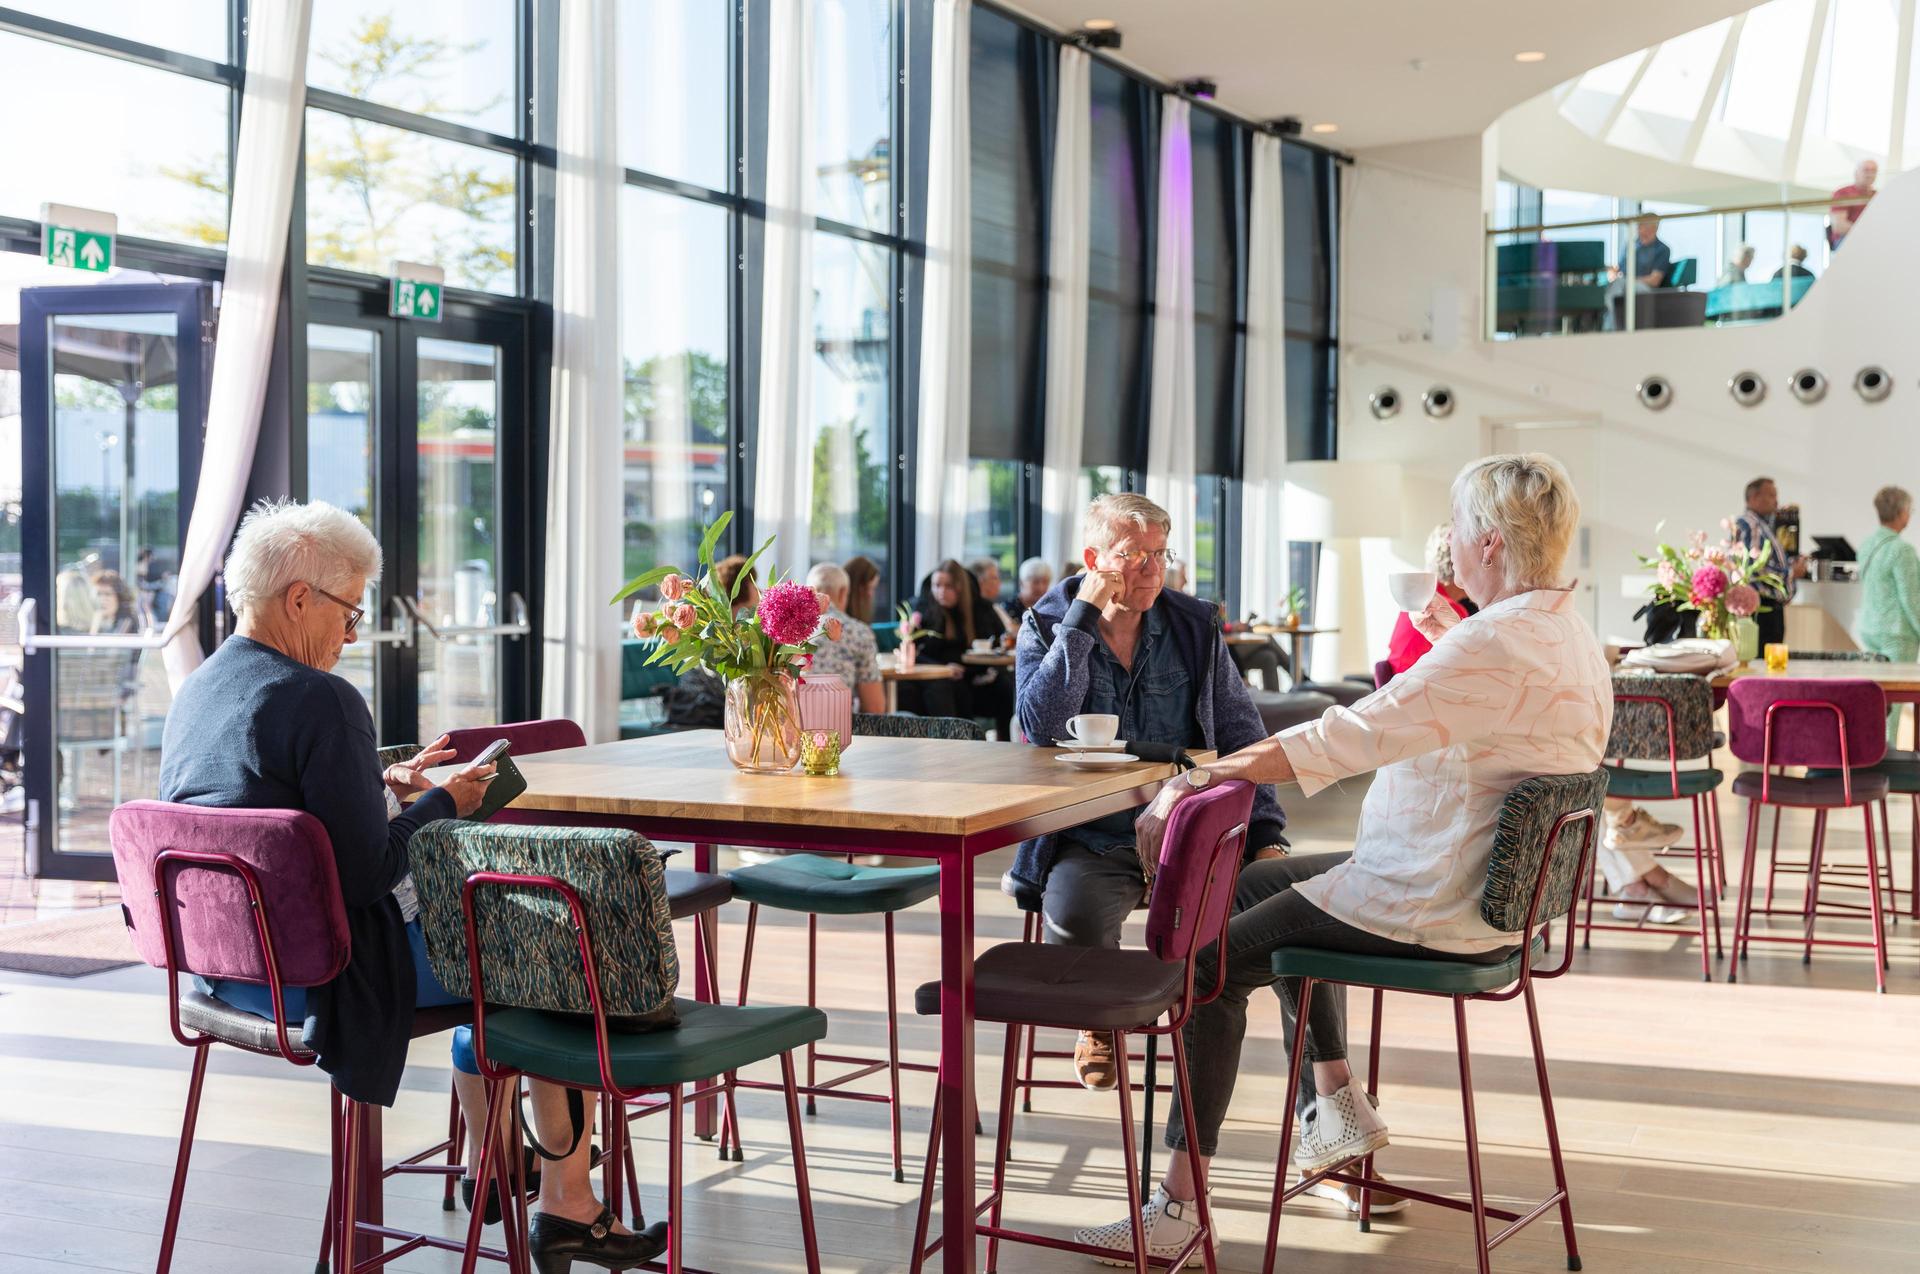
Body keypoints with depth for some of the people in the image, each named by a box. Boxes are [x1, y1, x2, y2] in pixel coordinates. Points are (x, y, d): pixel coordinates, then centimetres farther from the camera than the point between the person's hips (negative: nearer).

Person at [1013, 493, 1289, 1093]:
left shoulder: (1196, 627, 8)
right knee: (1073, 916, -33)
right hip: (1089, 841, -2)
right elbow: (1040, 726, -16)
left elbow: (1243, 735, 9)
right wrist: (1085, 616, -16)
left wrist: (1265, 833, -3)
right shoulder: (1046, 627, 2)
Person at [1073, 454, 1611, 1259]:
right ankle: (1335, 1098, 28)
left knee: (1216, 957, 3)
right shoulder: (1573, 636, 5)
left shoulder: (1493, 644, -27)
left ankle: (1178, 1204, 7)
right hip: (1490, 889, 10)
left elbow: (1338, 740, -29)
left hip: (1432, 910, -10)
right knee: (1259, 885, 27)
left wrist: (1192, 783, -25)